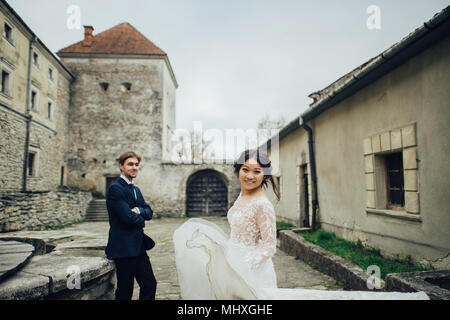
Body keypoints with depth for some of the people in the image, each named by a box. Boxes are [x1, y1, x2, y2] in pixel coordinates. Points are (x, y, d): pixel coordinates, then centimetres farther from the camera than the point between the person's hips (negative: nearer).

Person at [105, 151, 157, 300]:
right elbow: (128, 217, -22)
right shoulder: (115, 188, -14)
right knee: (125, 292, 5)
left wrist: (138, 210, -13)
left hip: (139, 247, 8)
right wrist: (141, 219, -2)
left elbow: (149, 212, 8)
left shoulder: (136, 189, 15)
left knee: (150, 285, 11)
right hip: (124, 248, -8)